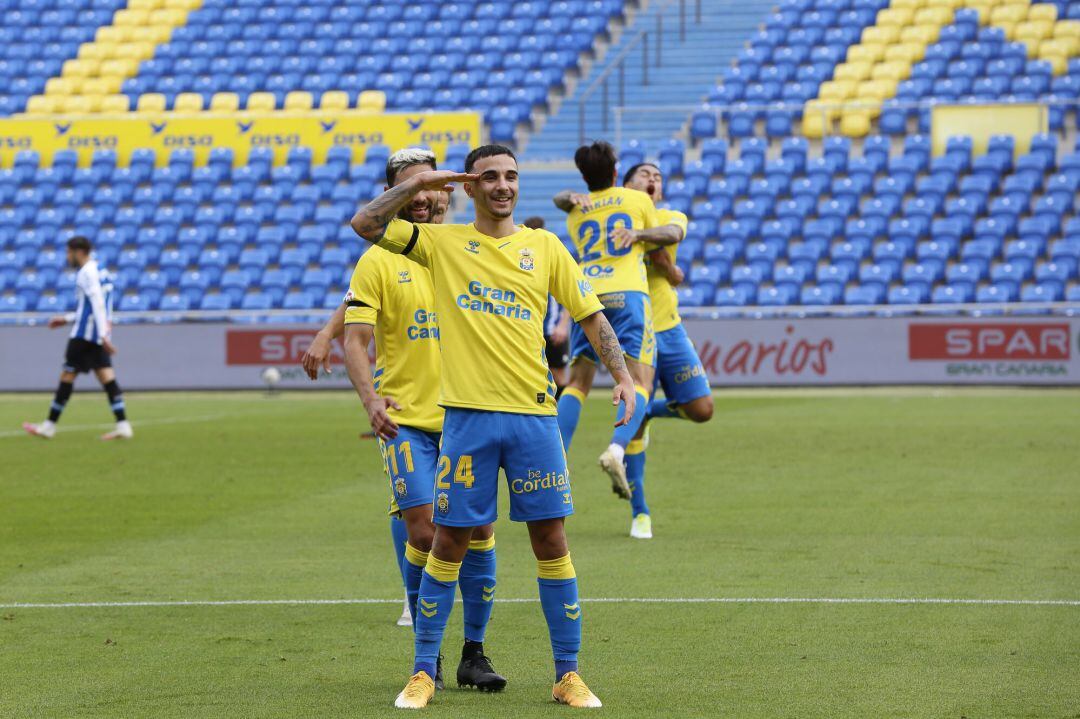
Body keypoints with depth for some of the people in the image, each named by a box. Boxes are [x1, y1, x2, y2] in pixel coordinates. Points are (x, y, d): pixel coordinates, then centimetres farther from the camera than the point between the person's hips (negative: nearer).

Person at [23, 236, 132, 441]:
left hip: (84, 334, -9)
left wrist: (103, 335, -26)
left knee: (67, 375, -1)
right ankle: (123, 425, -10)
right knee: (106, 375, 1)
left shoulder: (87, 273, -11)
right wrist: (67, 319, 27)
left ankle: (49, 426, 6)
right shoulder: (101, 271, 18)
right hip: (99, 334, 9)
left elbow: (98, 305, -20)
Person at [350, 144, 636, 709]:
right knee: (448, 543, 1)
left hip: (534, 414, 1)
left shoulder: (544, 247, 9)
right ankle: (423, 673, 12)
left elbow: (591, 315, 10)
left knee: (551, 542, 1)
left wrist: (622, 376, -1)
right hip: (468, 414, -1)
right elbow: (365, 224, 2)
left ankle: (568, 675, 8)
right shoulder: (442, 243, 7)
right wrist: (418, 183, -2)